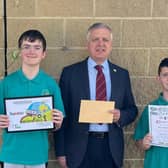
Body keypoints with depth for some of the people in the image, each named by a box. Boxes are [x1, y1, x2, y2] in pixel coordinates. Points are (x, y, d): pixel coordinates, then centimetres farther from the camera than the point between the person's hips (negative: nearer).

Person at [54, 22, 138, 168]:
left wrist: (120, 116, -10)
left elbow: (132, 110, 13)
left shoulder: (122, 74, 7)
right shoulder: (70, 73, 0)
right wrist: (61, 152, -4)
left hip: (111, 148, 2)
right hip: (80, 147, -2)